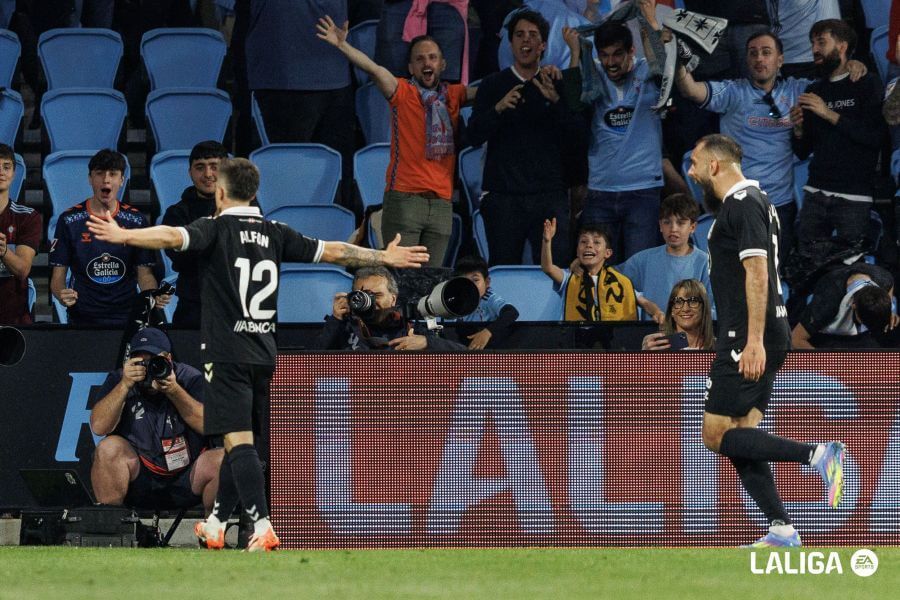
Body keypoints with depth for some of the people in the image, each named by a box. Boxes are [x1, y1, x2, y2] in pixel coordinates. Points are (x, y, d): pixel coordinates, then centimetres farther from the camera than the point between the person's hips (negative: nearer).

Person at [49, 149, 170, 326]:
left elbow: (144, 273, 4)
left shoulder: (136, 221, 4)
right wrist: (62, 295, -23)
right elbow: (58, 274, 0)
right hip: (82, 319, -1)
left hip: (126, 318, 1)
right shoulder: (70, 220, 0)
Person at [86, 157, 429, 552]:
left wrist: (124, 236, -30)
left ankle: (262, 527, -25)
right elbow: (332, 251, 15)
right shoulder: (274, 233, 10)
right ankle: (215, 525, 28)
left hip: (227, 353, -6)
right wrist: (384, 257, 27)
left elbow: (173, 237, -23)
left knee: (239, 441, -11)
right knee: (239, 442, 16)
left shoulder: (216, 228, -4)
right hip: (263, 354, 6)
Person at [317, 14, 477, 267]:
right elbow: (373, 69, -10)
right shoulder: (403, 92, 2)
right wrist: (342, 45, -23)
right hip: (404, 197, -4)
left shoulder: (453, 95, 15)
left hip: (442, 201, 4)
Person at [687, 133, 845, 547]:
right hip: (755, 341, 10)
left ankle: (818, 455, -17)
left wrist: (754, 342, -25)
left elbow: (757, 273, -20)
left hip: (746, 340, -10)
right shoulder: (750, 202, 20)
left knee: (717, 434, -10)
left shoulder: (742, 204, -12)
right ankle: (782, 531, 3)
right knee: (740, 440, 8)